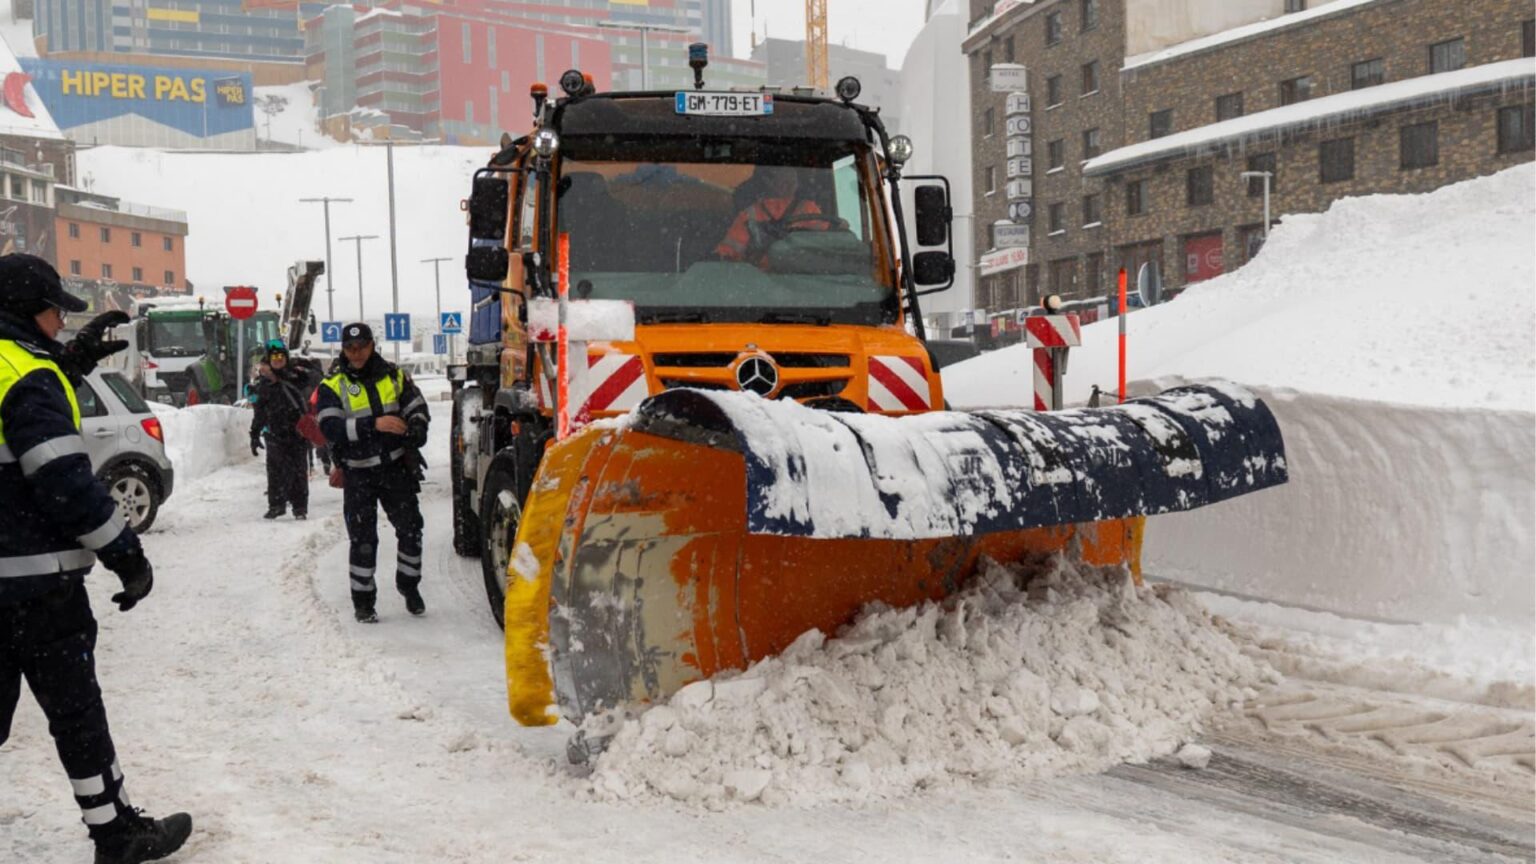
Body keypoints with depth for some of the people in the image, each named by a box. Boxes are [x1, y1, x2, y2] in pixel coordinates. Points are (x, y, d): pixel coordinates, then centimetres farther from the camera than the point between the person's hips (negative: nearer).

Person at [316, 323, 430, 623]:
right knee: (363, 540, 1)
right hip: (358, 475, -3)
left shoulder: (393, 375, 5)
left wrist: (417, 427, -12)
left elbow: (417, 406, 13)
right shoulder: (333, 386, -5)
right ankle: (363, 601, 14)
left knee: (411, 528, 4)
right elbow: (330, 427, -18)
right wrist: (373, 424, -30)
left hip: (396, 467, 3)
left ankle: (409, 586, 25)